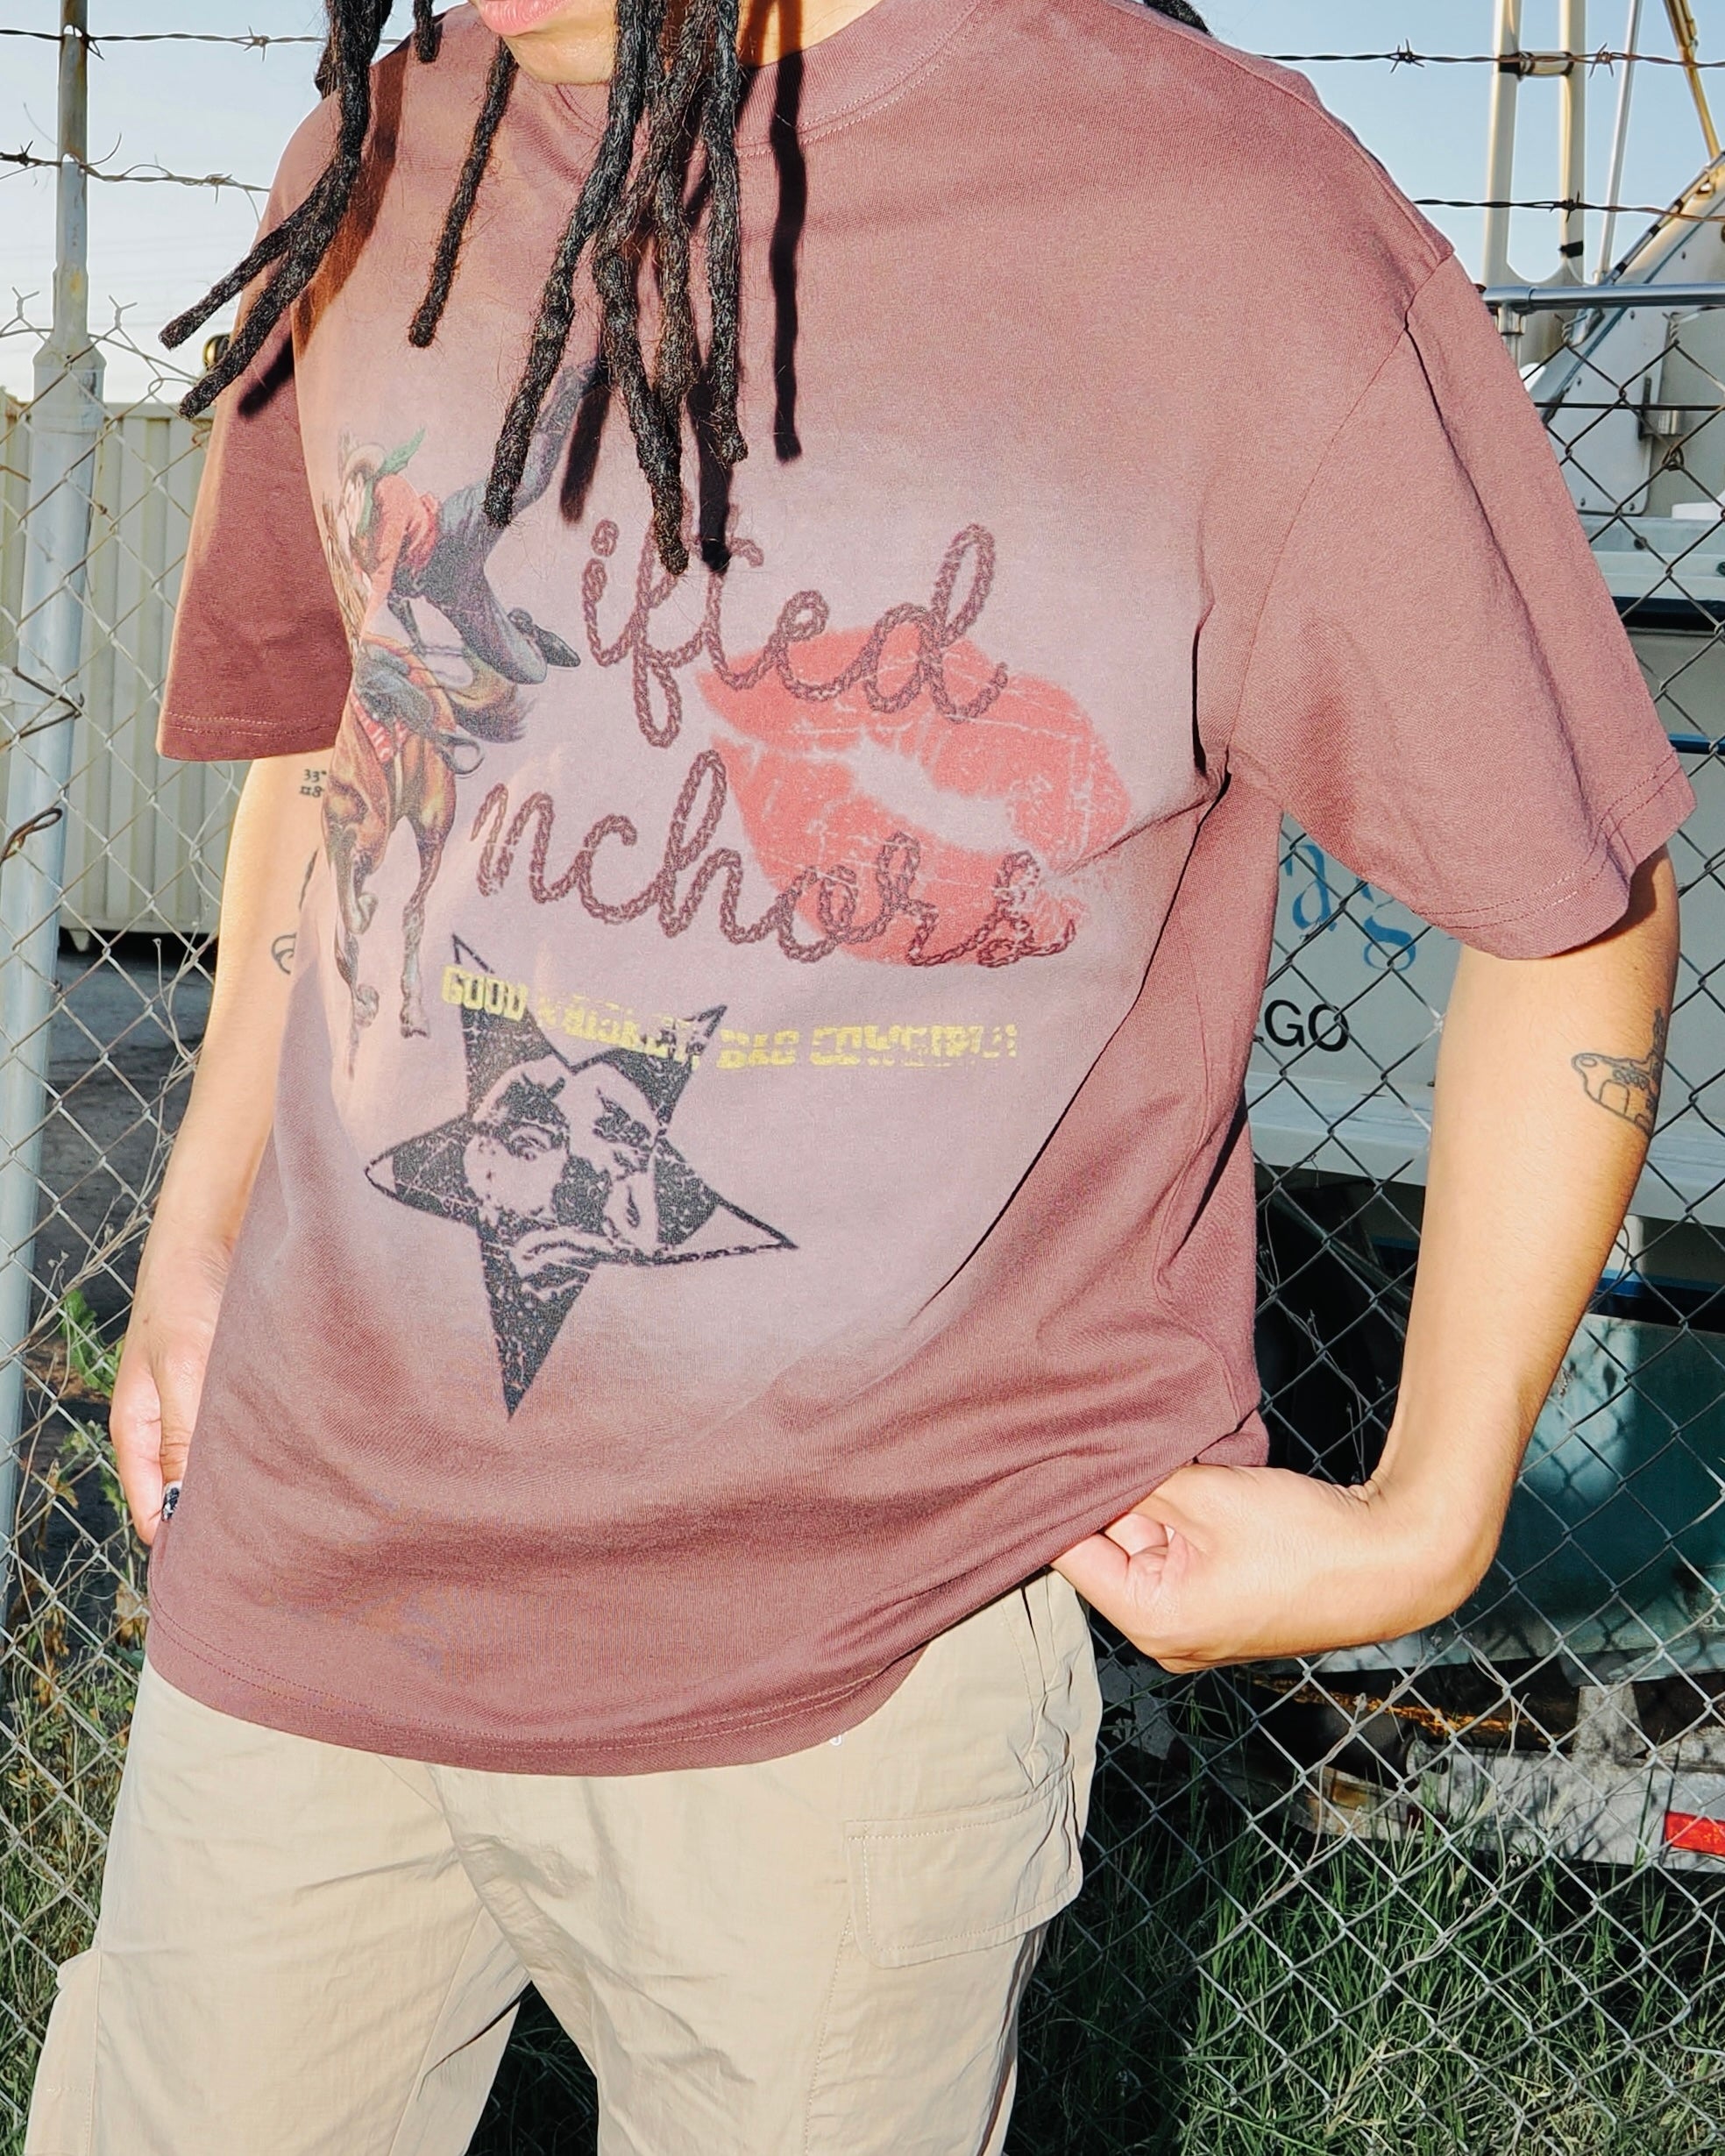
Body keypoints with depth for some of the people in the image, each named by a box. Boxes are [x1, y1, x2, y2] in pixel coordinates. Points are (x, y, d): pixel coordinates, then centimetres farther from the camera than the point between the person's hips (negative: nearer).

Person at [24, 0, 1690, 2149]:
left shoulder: (1229, 229, -16)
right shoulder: (379, 179, 2)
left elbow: (1579, 909, -6)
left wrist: (1424, 1522, -4)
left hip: (861, 1670, -4)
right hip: (306, 1553, 5)